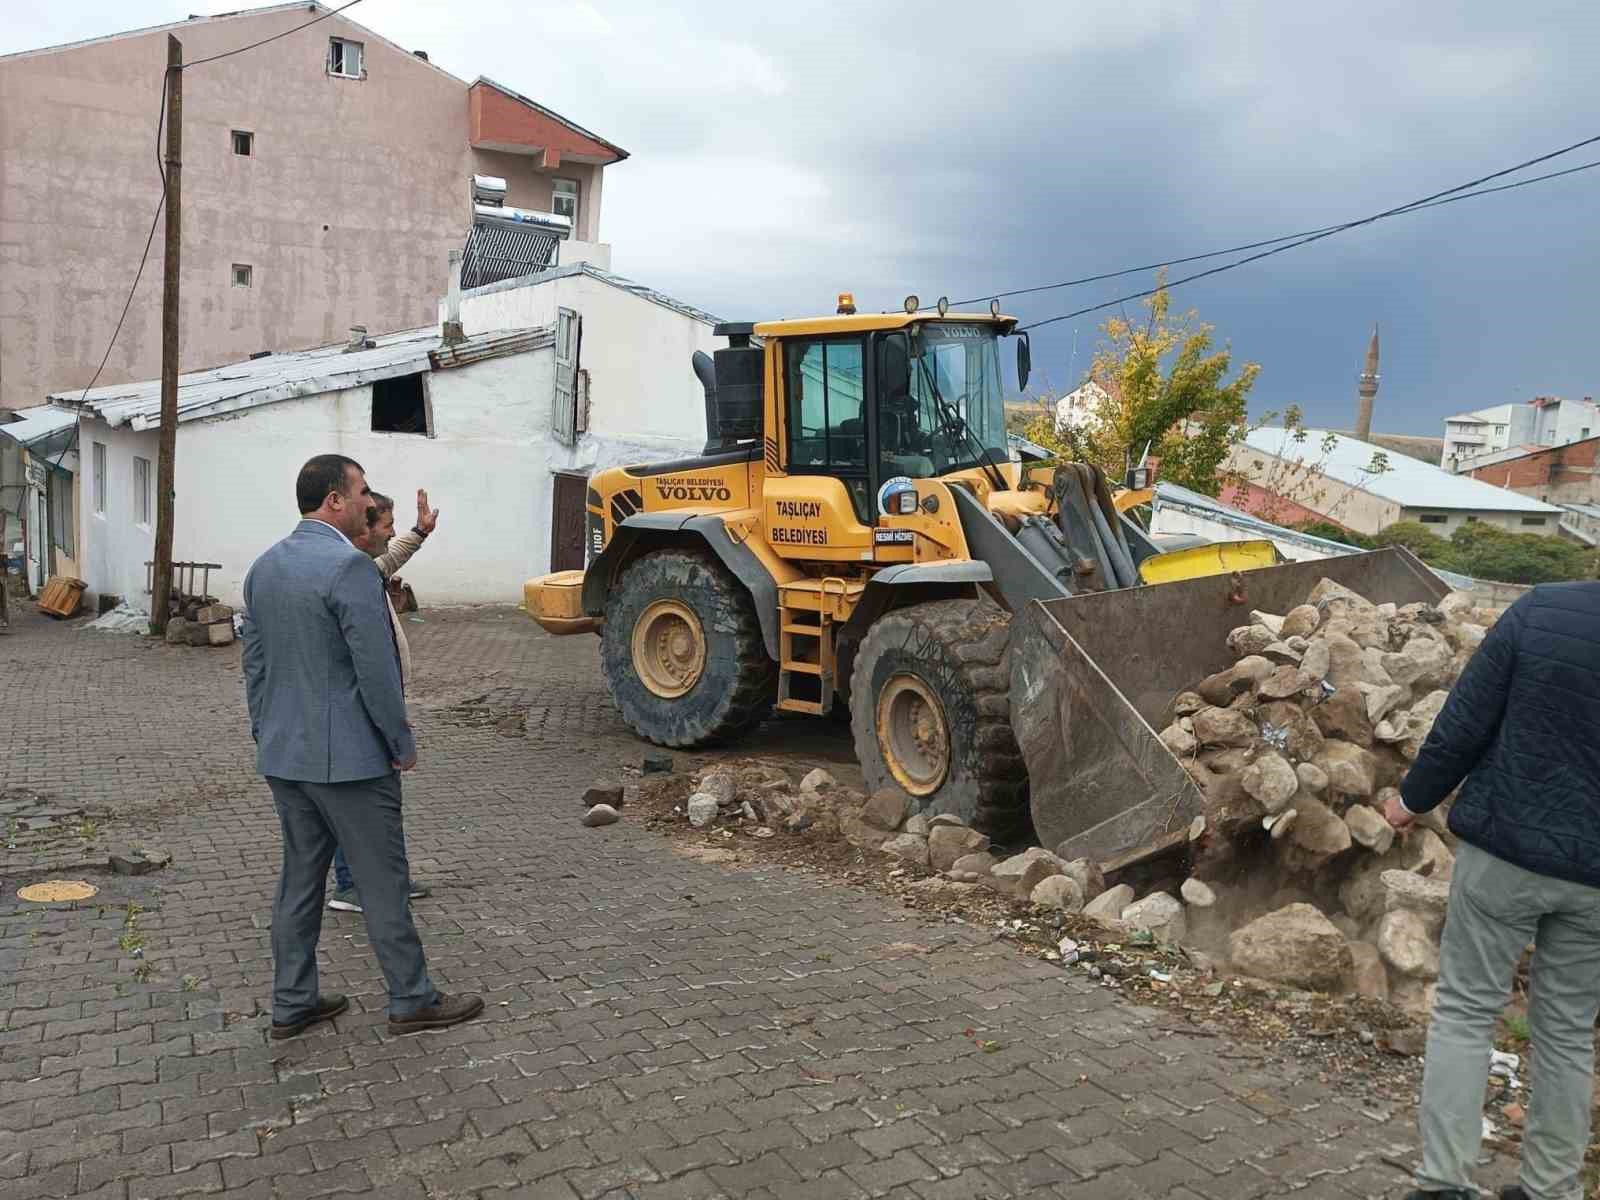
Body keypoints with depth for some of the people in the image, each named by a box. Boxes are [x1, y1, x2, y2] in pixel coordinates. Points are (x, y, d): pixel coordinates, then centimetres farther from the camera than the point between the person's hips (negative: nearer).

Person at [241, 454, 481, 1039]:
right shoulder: (349, 566, -19)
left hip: (283, 755, 8)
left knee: (300, 876, 16)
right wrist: (403, 744, -9)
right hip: (348, 756, -8)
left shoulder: (264, 567, 7)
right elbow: (376, 667, -20)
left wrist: (266, 737, 20)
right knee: (383, 880, 4)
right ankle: (412, 1000, 16)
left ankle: (292, 1003, 25)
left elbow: (254, 663, 13)